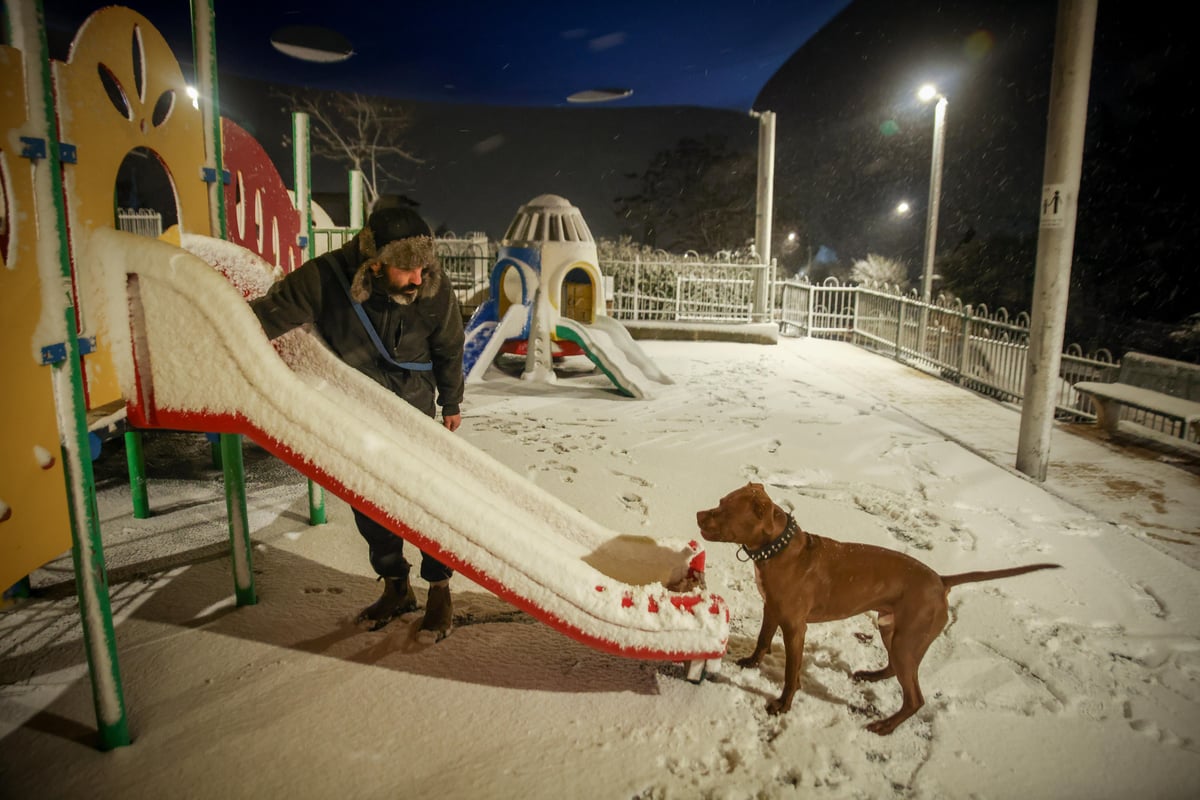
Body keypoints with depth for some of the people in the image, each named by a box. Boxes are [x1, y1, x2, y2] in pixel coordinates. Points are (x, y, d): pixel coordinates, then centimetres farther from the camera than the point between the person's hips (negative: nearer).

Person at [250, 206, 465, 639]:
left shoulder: (435, 290, -23)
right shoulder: (324, 279, -28)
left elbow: (449, 350, -6)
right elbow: (265, 316, -21)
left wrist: (451, 404, 7)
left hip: (413, 410, -1)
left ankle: (439, 590, 22)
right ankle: (396, 587, 31)